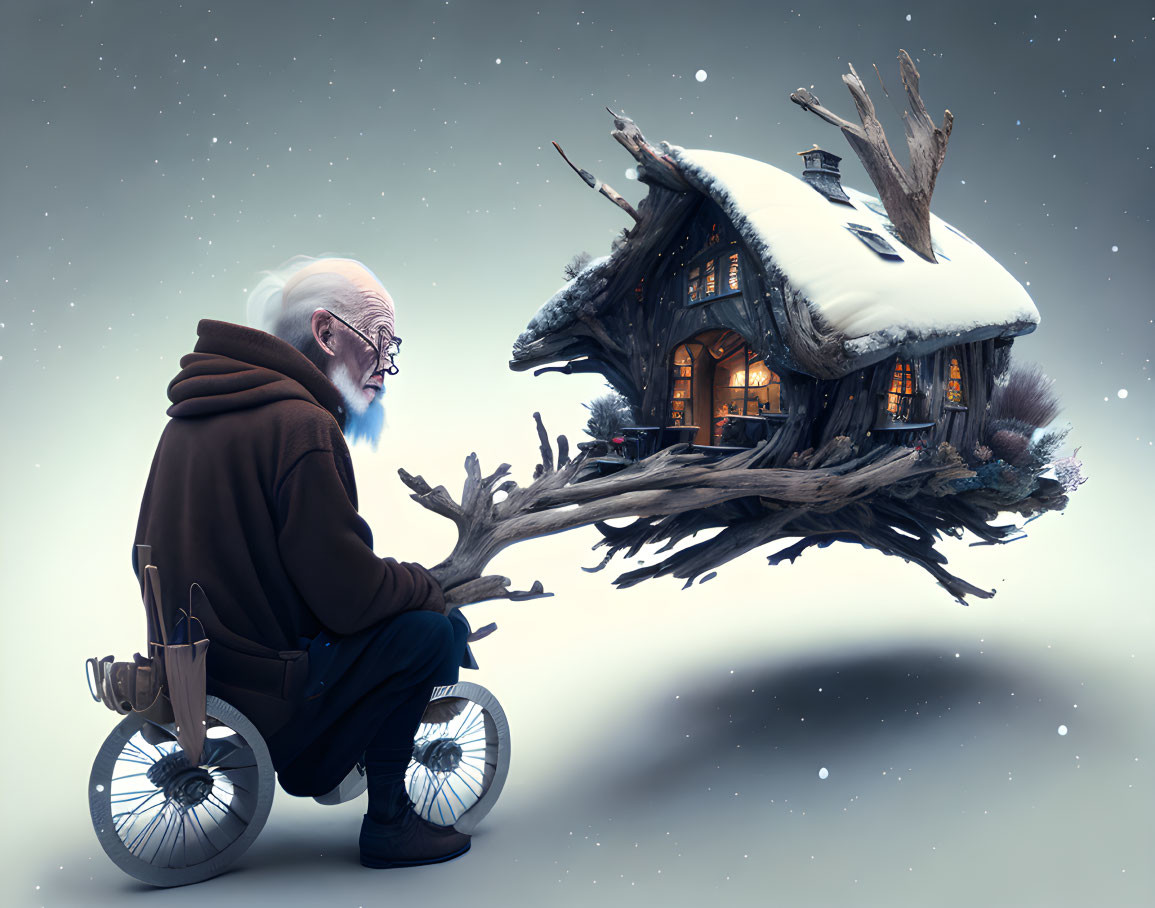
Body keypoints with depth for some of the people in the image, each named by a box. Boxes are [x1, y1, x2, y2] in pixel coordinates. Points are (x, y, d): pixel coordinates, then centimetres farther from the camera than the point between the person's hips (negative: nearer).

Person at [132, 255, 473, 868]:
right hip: (259, 693, -10)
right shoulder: (299, 426, -20)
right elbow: (350, 595, -22)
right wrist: (426, 583, -1)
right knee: (434, 627, -7)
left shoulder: (196, 415, 10)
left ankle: (320, 765, 27)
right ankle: (386, 820, 4)